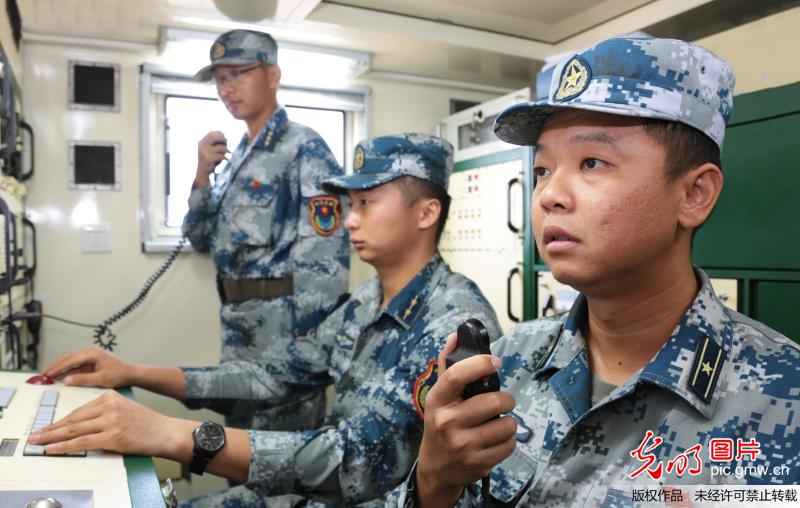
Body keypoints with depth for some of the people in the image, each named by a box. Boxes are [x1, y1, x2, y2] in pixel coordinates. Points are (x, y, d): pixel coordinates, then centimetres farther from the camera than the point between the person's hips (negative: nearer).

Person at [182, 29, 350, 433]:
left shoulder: (304, 150, -11)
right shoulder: (237, 156, 14)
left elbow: (323, 261, -18)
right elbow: (202, 240, 15)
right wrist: (202, 173, 1)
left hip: (284, 327, -8)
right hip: (238, 324, 8)